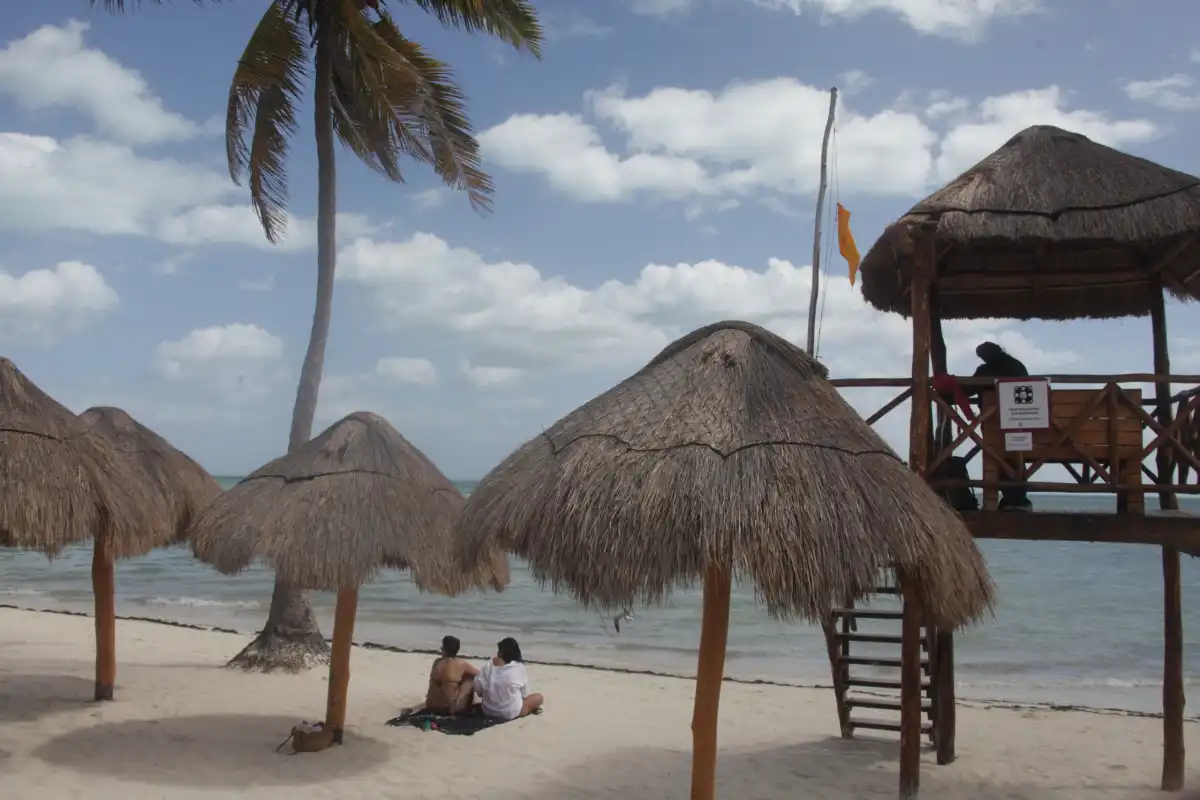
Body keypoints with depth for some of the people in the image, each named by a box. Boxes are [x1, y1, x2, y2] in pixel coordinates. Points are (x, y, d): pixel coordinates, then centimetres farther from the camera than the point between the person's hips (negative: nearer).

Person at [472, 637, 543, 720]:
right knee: (538, 697, 15)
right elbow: (525, 694, -3)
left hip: (487, 710, 4)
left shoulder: (488, 666, -5)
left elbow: (478, 690, -4)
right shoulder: (519, 667, -11)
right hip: (510, 713, -4)